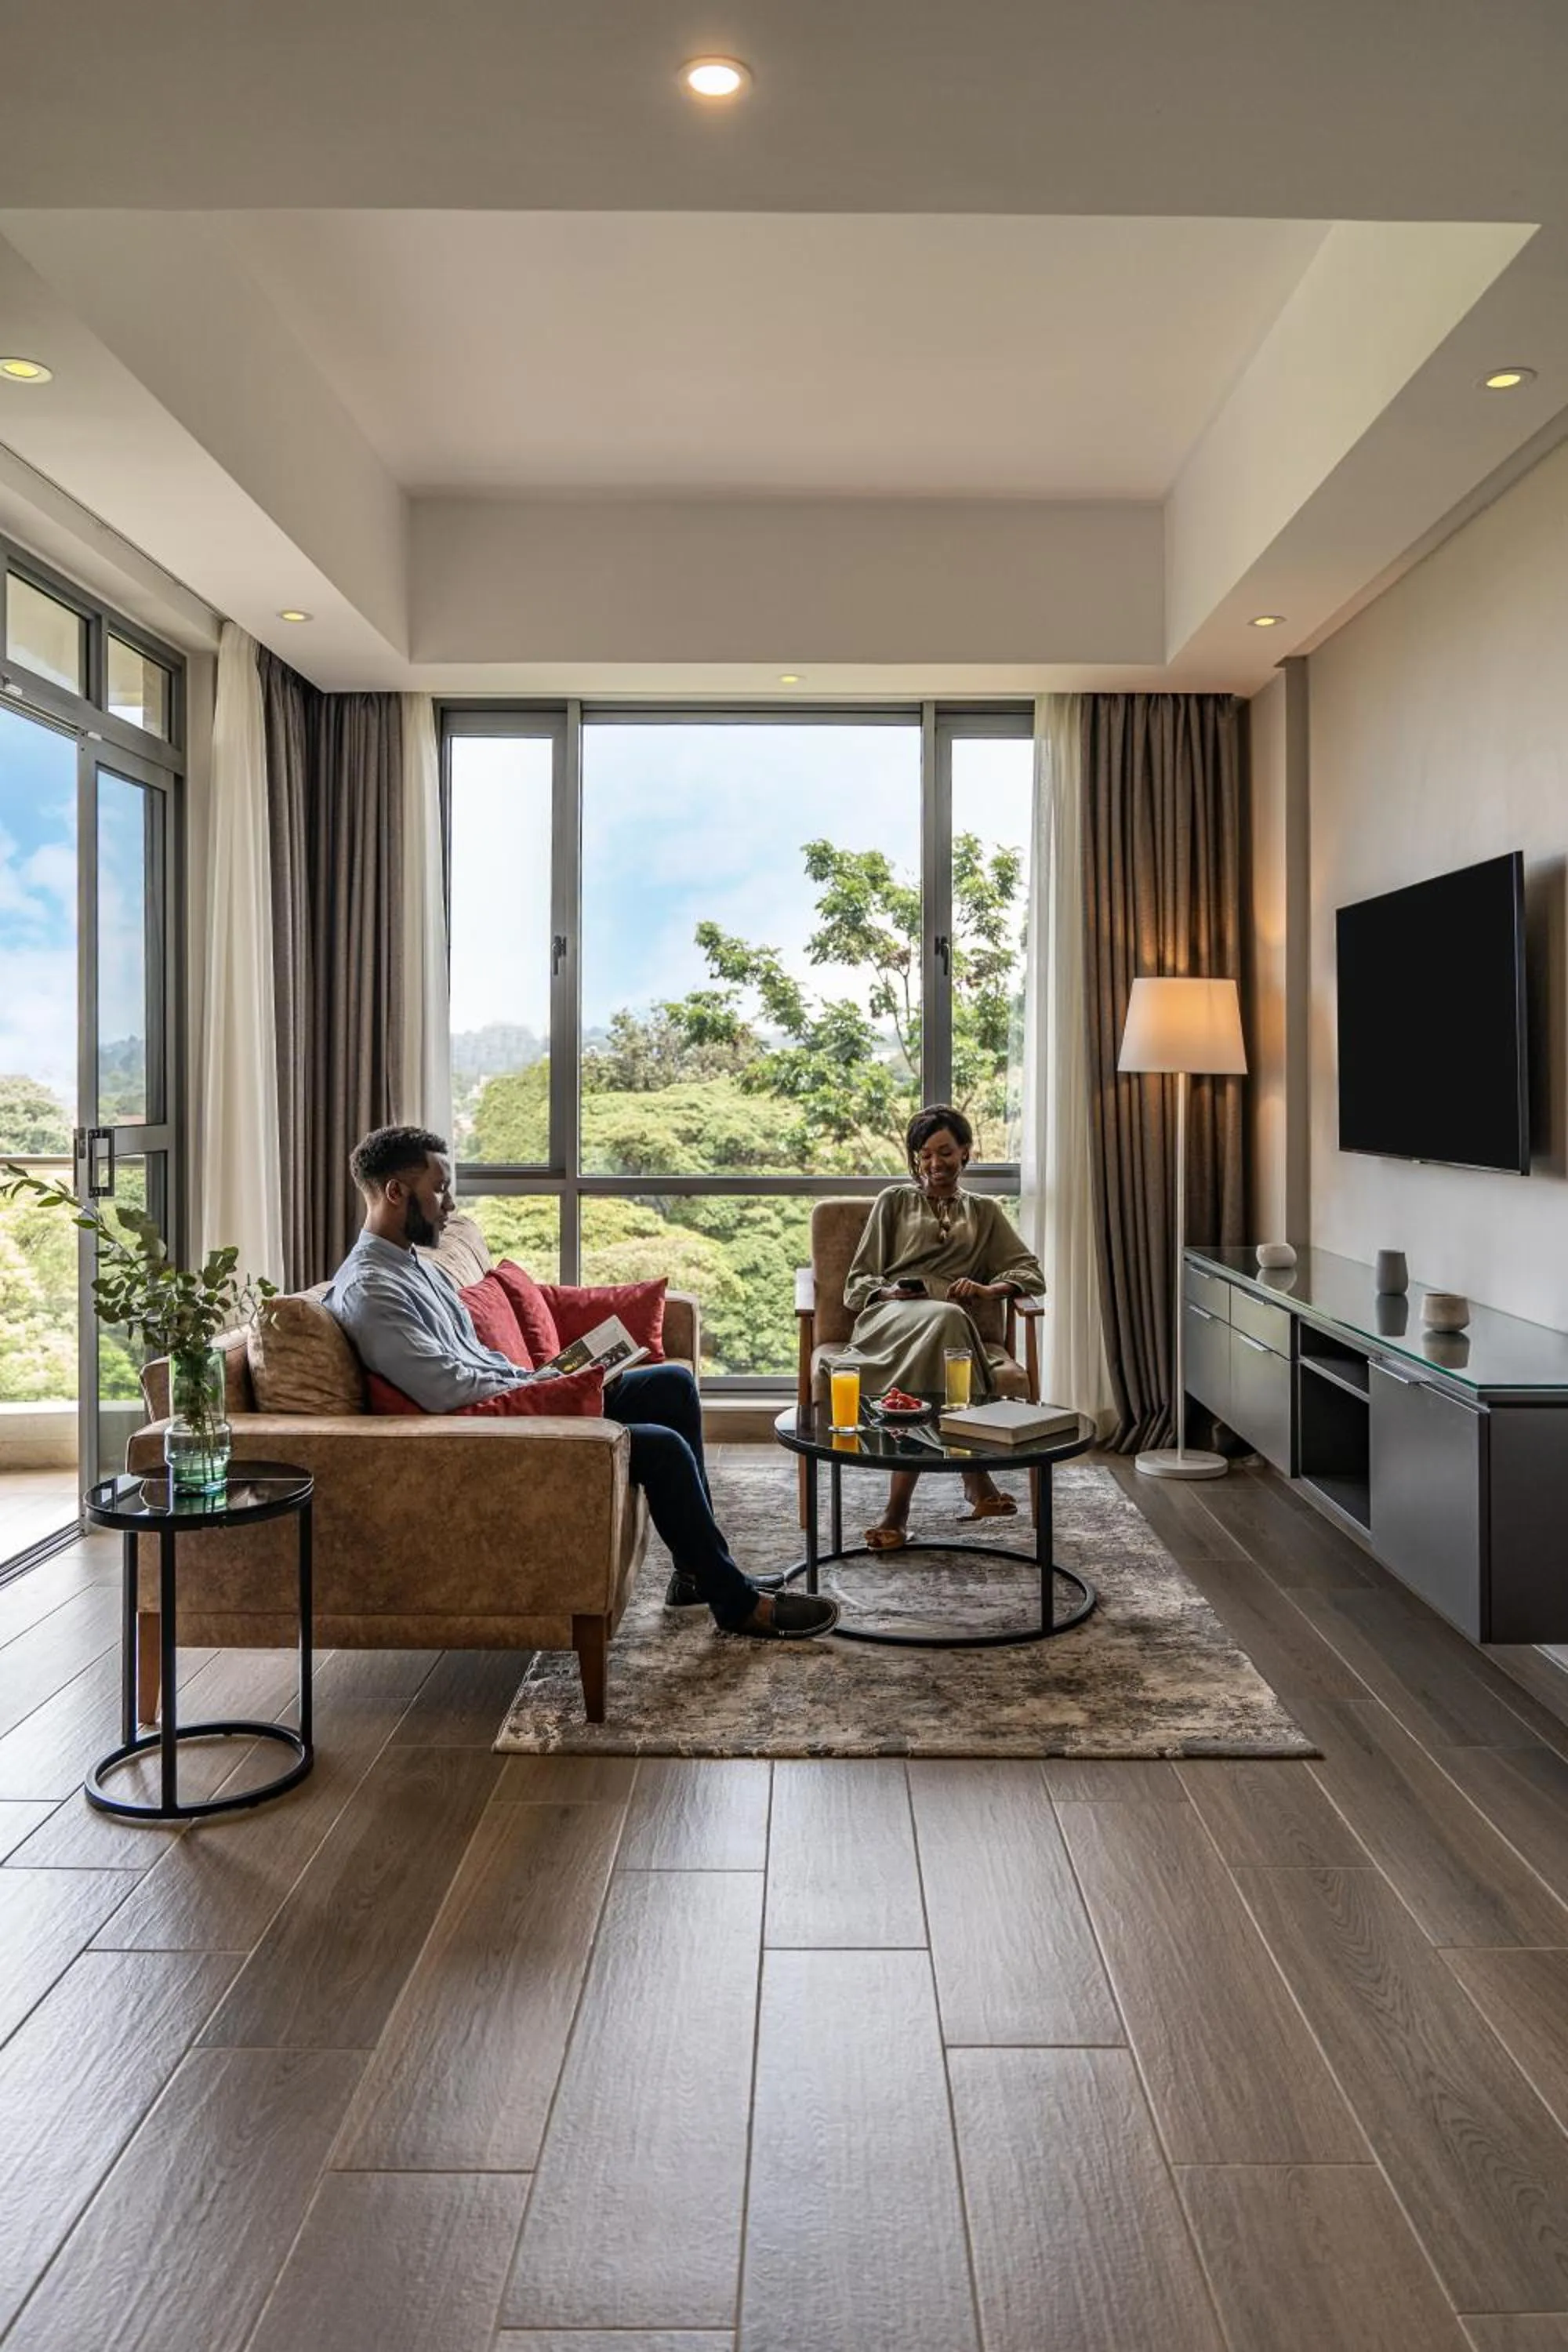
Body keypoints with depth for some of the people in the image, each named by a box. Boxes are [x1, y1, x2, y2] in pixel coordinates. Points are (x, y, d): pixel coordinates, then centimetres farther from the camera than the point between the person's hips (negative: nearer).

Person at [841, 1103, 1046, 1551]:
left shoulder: (984, 1212, 28)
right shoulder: (894, 1202, 23)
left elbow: (1031, 1273, 18)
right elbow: (856, 1283, 17)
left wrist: (988, 1288, -4)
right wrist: (888, 1292, -7)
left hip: (947, 1323, 1)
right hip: (887, 1319, -1)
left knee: (946, 1321, -40)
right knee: (944, 1319, -38)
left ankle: (899, 1509, -45)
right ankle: (976, 1480, -44)